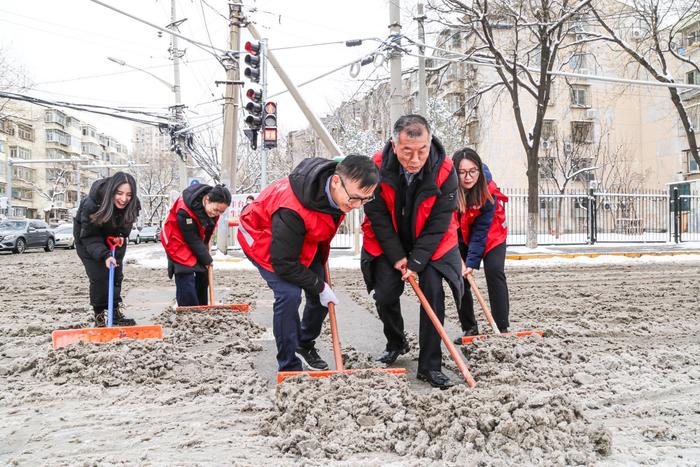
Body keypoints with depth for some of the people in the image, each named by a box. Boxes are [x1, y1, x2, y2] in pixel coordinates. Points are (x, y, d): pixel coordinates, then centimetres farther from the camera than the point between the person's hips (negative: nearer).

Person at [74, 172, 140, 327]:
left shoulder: (132, 205, -24)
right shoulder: (91, 204, -37)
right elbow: (89, 237, -32)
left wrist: (121, 236, -17)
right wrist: (104, 255, -46)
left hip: (113, 238, 4)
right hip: (87, 239, -4)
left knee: (116, 274, 1)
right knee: (99, 276, -14)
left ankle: (116, 313, 14)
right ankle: (99, 318, -5)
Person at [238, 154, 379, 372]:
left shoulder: (339, 188, -20)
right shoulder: (292, 210, -43)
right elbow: (284, 264, -33)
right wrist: (319, 286, -22)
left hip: (304, 239, 7)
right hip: (263, 238, -7)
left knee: (321, 294, 5)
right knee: (289, 294, -23)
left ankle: (305, 344, 31)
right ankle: (289, 368, -10)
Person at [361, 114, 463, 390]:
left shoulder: (444, 171, -25)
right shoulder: (378, 168, -24)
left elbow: (438, 223, -20)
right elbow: (378, 217, -15)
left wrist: (416, 262, -22)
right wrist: (397, 256, -17)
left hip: (430, 244, -1)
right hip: (388, 243, 1)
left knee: (433, 295, -12)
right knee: (385, 295, -4)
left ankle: (430, 366, -2)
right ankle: (396, 344, 26)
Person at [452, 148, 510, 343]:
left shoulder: (488, 190, -29)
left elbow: (481, 230, -26)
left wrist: (472, 262, -30)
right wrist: (459, 259, -22)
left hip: (490, 232, -2)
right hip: (460, 234, 2)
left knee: (494, 271, -17)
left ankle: (502, 328, -15)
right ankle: (469, 328, 4)